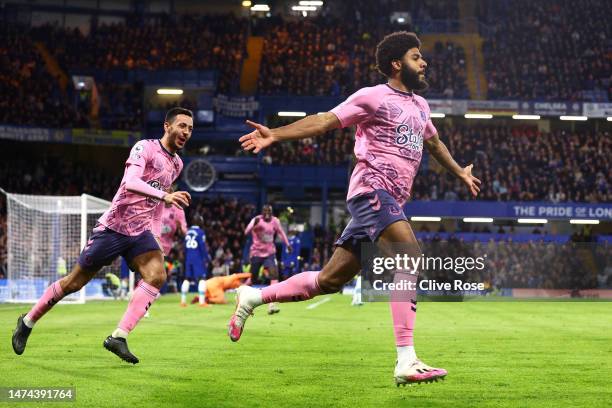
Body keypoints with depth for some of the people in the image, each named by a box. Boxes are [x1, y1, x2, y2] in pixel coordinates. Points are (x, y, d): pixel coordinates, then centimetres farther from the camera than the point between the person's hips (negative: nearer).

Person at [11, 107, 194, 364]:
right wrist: (165, 195, -42)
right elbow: (130, 182, -31)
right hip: (114, 227, -6)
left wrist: (155, 241, 18)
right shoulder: (145, 148, -12)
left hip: (141, 233, 6)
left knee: (157, 276, -21)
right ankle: (27, 322, 25)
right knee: (74, 283, 4)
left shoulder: (177, 164, 12)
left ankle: (118, 338, -22)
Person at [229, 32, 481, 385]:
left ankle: (252, 297, 21)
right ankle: (406, 362, -31)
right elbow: (325, 121, -9)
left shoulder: (420, 105, 22)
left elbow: (433, 142, 40)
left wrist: (461, 173, 52)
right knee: (410, 256, -26)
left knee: (330, 280, 7)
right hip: (372, 189, -8)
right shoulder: (375, 97, -3)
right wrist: (276, 135, -21)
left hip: (390, 201, 8)